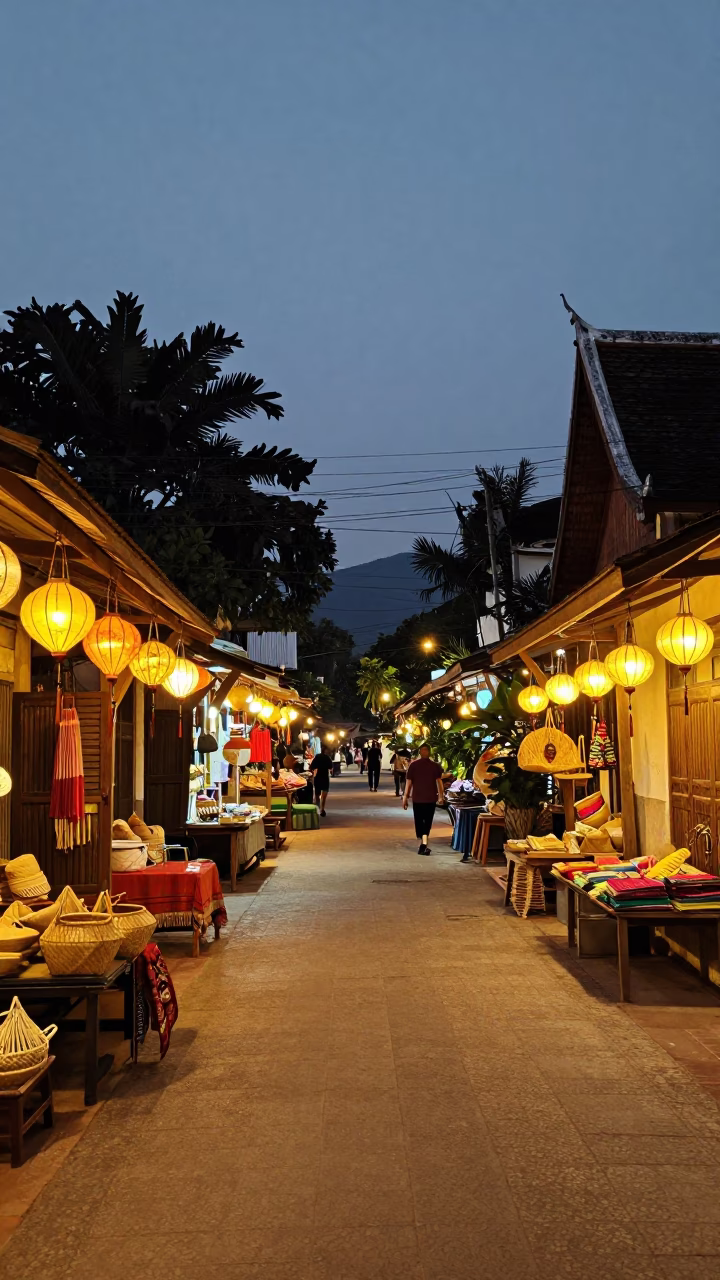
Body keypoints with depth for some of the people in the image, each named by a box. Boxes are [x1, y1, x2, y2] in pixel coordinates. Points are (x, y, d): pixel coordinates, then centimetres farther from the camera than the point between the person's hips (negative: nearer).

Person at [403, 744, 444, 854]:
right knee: (427, 821, 2)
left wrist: (406, 797, 3)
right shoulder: (435, 765, -2)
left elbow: (409, 782, -2)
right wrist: (441, 796, 3)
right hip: (431, 798, 0)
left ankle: (422, 843, 13)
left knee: (419, 821, 12)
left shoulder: (413, 765, -2)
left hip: (417, 798, 0)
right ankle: (424, 843, -15)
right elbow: (439, 782, -5)